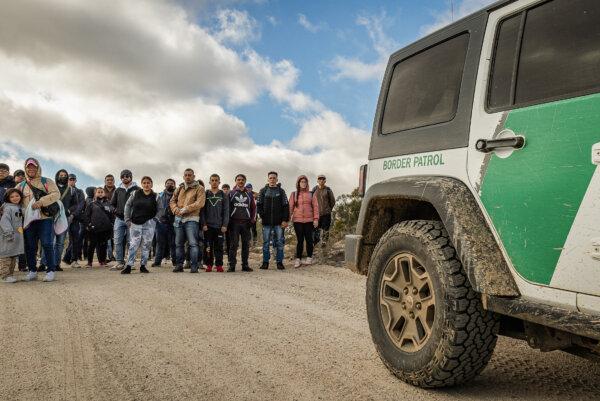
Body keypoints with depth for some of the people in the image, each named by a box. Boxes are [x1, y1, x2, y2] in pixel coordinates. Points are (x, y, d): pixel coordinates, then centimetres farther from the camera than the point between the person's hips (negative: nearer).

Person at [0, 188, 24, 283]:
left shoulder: (19, 208, 16)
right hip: (8, 237, -9)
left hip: (17, 236, 9)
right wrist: (8, 232, -27)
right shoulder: (8, 208, -11)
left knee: (14, 256, 13)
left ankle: (10, 274, 21)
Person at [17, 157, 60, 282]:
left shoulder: (46, 182, 5)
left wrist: (41, 201, -19)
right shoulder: (21, 186, 18)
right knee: (30, 246, 7)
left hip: (45, 218, -4)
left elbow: (56, 194, -8)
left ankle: (50, 271, 1)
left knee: (47, 244, -6)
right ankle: (32, 271, 18)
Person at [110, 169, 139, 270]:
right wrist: (116, 211, 8)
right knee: (117, 241, -2)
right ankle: (119, 262, 2)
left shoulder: (137, 189, 3)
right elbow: (112, 203, 20)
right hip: (119, 219, 3)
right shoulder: (118, 190, 14)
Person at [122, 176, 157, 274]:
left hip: (149, 224, 0)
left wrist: (154, 219, -5)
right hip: (135, 223, 0)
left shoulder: (155, 196, 0)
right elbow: (128, 205, 8)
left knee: (146, 245, 3)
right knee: (133, 245, -4)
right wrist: (127, 219, 3)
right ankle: (128, 266, -1)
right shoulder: (135, 194, 2)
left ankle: (143, 266, 12)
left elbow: (159, 210, 4)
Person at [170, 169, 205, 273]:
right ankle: (179, 265, 19)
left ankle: (194, 266, -5)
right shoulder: (179, 188, 18)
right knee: (178, 244, 10)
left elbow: (200, 203, -12)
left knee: (193, 243, -9)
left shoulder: (199, 188, 0)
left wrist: (185, 209, -16)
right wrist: (176, 209, -6)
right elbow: (172, 201, 17)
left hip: (191, 219, -6)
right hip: (178, 219, 6)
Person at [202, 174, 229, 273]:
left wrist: (225, 225, -5)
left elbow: (226, 211, 4)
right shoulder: (205, 194, 8)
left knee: (219, 246, 0)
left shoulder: (223, 195, 8)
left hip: (219, 225, 0)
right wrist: (203, 224, -6)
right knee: (208, 246, 1)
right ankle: (209, 265, 8)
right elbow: (202, 210, 4)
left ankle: (219, 265, 6)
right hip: (208, 225, 0)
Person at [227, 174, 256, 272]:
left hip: (246, 222, 2)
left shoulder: (249, 194, 14)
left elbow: (254, 207, 15)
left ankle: (245, 265, 10)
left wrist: (253, 219, 4)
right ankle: (232, 265, -1)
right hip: (234, 222, -2)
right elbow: (227, 207, 6)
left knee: (246, 245, 4)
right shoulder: (231, 193, 9)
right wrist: (228, 220, -3)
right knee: (233, 244, -4)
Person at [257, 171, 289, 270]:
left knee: (279, 242, 2)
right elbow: (258, 204, 7)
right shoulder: (263, 191, 8)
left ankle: (279, 262, 11)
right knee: (266, 243, 5)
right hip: (266, 222, 1)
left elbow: (286, 206, 3)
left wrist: (285, 220, -5)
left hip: (279, 222, 0)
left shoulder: (281, 191, 6)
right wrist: (262, 215, -7)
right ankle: (265, 262, 13)